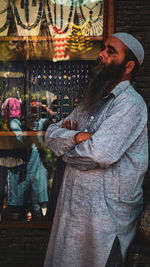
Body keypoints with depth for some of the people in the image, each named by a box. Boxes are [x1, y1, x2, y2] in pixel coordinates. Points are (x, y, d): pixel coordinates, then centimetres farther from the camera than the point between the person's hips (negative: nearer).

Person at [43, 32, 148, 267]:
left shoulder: (131, 104, -15)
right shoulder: (92, 99, 12)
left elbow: (98, 154, -27)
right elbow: (51, 134, 7)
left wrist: (65, 146, -8)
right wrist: (76, 137, -15)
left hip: (106, 216, -8)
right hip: (73, 206, 8)